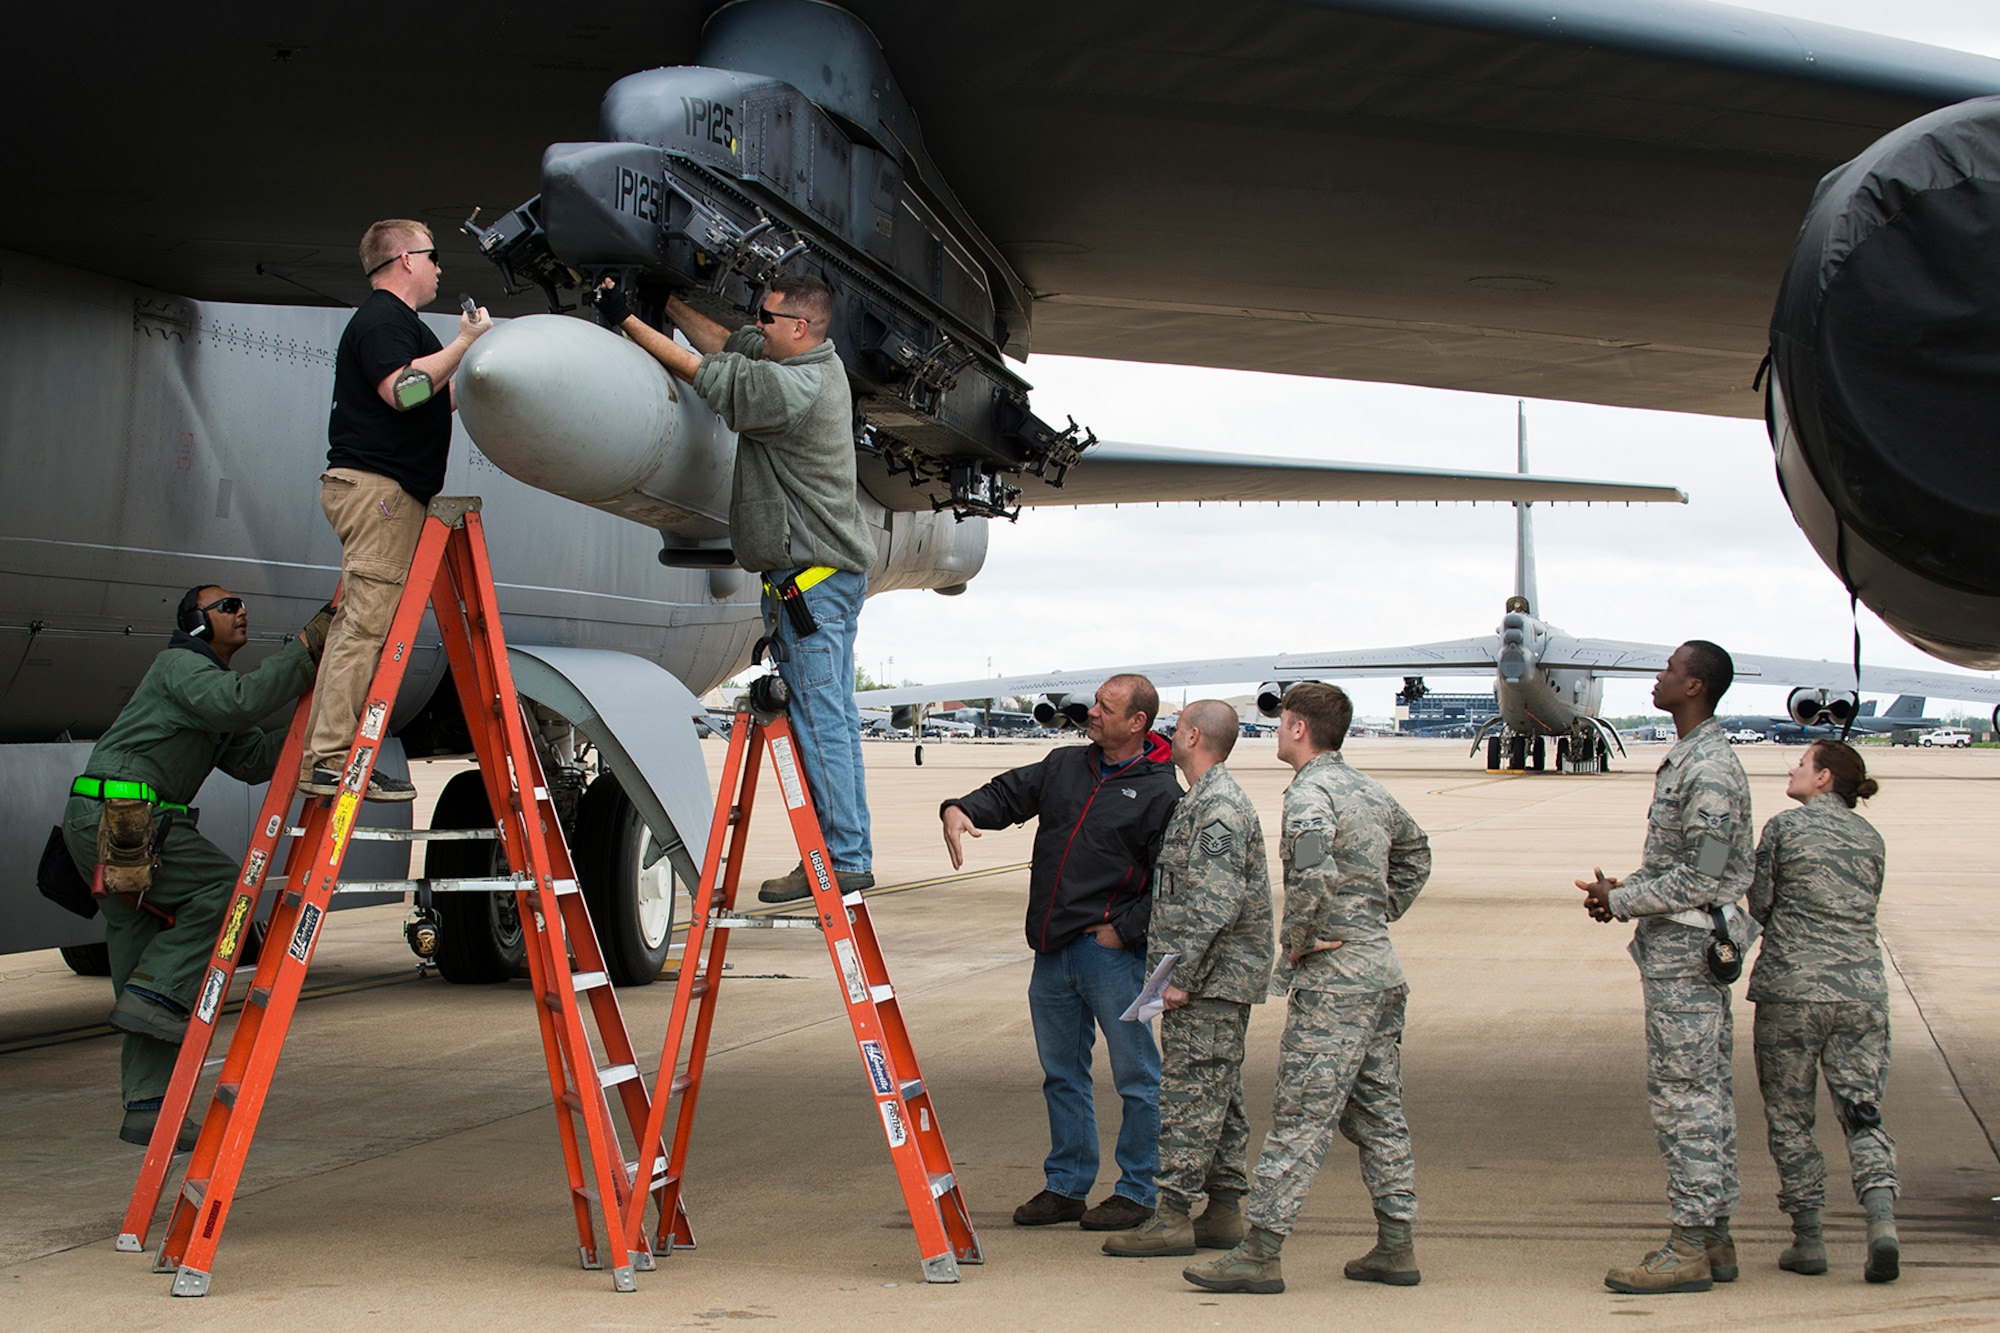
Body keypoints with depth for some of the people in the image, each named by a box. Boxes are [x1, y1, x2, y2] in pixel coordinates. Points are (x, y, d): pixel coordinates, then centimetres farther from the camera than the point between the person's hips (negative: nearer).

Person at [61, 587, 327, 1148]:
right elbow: (239, 699, -25)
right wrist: (307, 647, -22)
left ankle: (147, 1110, 2)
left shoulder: (209, 679, 26)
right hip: (116, 813, -10)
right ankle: (154, 994, -16)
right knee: (224, 884, -17)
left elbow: (254, 759, 16)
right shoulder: (179, 664, -3)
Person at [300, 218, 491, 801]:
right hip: (377, 486, -11)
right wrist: (464, 344, -16)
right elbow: (402, 390, -24)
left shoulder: (395, 321, 27)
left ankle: (322, 755, 8)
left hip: (377, 491, 11)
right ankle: (331, 760, -15)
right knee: (366, 623, -13)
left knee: (356, 624, 8)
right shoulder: (383, 319, -8)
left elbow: (436, 401, 30)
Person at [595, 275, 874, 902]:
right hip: (833, 569, 10)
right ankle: (851, 853, 14)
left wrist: (625, 320, -6)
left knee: (818, 718, -8)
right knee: (832, 716, 11)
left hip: (812, 576, -10)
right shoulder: (820, 363, 10)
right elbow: (724, 344, 19)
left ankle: (842, 857, -5)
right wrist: (666, 302, 17)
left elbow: (696, 370, -15)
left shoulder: (793, 389, -19)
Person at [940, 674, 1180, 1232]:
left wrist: (1124, 929, -13)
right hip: (1052, 950, 7)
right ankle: (1067, 1186, 24)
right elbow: (1009, 794, 14)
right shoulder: (1065, 765, 12)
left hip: (1111, 953, -7)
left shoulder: (1161, 792, -7)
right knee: (1062, 1075, 14)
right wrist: (960, 809, -6)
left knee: (1136, 1076, 1)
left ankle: (1137, 1192, 12)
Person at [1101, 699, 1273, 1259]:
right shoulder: (1206, 800, 18)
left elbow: (1215, 903, -23)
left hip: (1211, 980, -10)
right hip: (1219, 979, 10)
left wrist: (1180, 974, -22)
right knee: (1219, 1097, 12)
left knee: (1189, 1093, -9)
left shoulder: (1219, 807, -16)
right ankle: (1223, 1212, 16)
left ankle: (1173, 1216, -7)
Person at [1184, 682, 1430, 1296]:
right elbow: (1415, 854, 30)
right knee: (1378, 1111, 13)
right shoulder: (1370, 790, 14)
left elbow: (1315, 877, -29)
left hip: (1334, 975, -9)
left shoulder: (1309, 794, -13)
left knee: (1301, 1115, -8)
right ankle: (1395, 1246, 16)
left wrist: (1293, 941, -14)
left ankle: (1261, 1251, -5)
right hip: (1382, 966, 9)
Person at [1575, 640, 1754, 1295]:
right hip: (1686, 945, 11)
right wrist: (1624, 893, 7)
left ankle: (1689, 1249, -3)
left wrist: (1620, 901, -12)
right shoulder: (1689, 758, 16)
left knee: (1682, 1094, -7)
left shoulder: (1709, 770, -17)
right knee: (1705, 1094, 12)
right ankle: (1714, 1239, 17)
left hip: (1685, 948, -11)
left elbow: (1699, 878, -21)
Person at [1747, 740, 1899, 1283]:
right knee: (1862, 1113, 6)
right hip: (1862, 989, 4)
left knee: (1789, 1117, 7)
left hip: (1791, 987, -4)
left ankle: (1808, 1239, 8)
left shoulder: (1784, 827, -3)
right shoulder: (1870, 837, 11)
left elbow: (1759, 905, 0)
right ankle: (1882, 1222, -14)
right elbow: (1866, 909, 14)